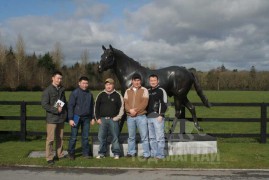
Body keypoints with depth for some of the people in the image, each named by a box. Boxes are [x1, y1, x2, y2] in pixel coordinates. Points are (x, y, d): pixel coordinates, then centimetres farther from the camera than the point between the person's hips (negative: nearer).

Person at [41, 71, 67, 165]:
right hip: (52, 118, -6)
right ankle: (49, 158, 2)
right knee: (50, 138, -4)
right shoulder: (48, 90, -8)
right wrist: (56, 110, -16)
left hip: (61, 118, 6)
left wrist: (65, 113, 8)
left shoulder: (61, 89, 12)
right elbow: (44, 104, -13)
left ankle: (60, 155, 23)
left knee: (60, 138, 13)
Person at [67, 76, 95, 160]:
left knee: (85, 136, 8)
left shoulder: (89, 94, 10)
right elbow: (70, 106, -7)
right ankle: (71, 153, 12)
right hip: (76, 117, -4)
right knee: (73, 137, 0)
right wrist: (70, 119, -12)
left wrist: (92, 118, 13)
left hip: (86, 118, 4)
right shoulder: (74, 93, -5)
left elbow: (92, 106, 17)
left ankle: (86, 153, 16)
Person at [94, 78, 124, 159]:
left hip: (113, 119, -2)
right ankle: (102, 153, 13)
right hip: (103, 119, 2)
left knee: (115, 136, 0)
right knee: (101, 136, 2)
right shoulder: (101, 95, 9)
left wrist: (117, 117, -4)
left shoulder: (117, 95, 4)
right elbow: (96, 107, 12)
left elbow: (121, 107, 4)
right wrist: (98, 118, 5)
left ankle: (116, 153, 9)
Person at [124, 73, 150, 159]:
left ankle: (146, 154, 1)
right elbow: (125, 103, 4)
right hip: (130, 117, 4)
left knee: (144, 136, -4)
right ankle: (131, 152, 24)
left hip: (141, 116, -3)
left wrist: (136, 110, -16)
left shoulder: (144, 90, 2)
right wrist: (130, 110, -15)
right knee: (131, 136, 12)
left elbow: (144, 103, -8)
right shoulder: (128, 91, 12)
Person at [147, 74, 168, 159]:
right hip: (148, 117, 7)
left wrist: (161, 115, -17)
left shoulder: (161, 91, -2)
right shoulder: (147, 91, 17)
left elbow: (164, 104, -9)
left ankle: (160, 154, 1)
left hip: (157, 117, -6)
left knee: (159, 137, -5)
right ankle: (153, 153, 18)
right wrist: (145, 115, 14)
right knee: (151, 137, 10)